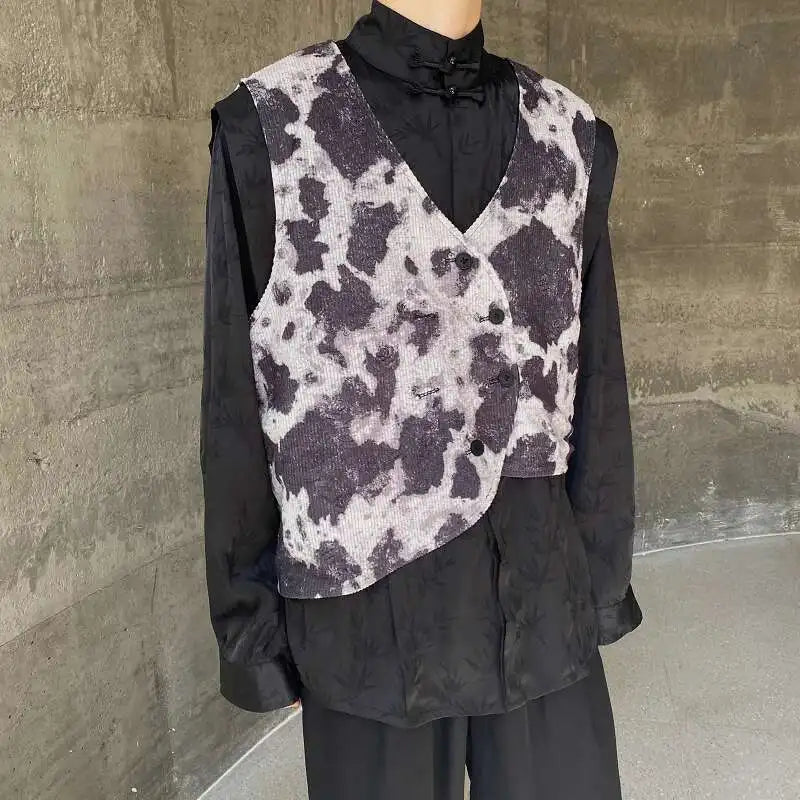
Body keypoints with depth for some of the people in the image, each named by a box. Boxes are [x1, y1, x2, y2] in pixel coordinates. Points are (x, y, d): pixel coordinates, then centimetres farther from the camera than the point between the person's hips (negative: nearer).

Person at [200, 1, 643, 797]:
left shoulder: (569, 133, 3)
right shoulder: (270, 126, -7)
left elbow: (594, 373, 6)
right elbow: (239, 398, -5)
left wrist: (605, 572, 10)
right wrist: (249, 618, -1)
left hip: (542, 589, 3)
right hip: (370, 596, -2)